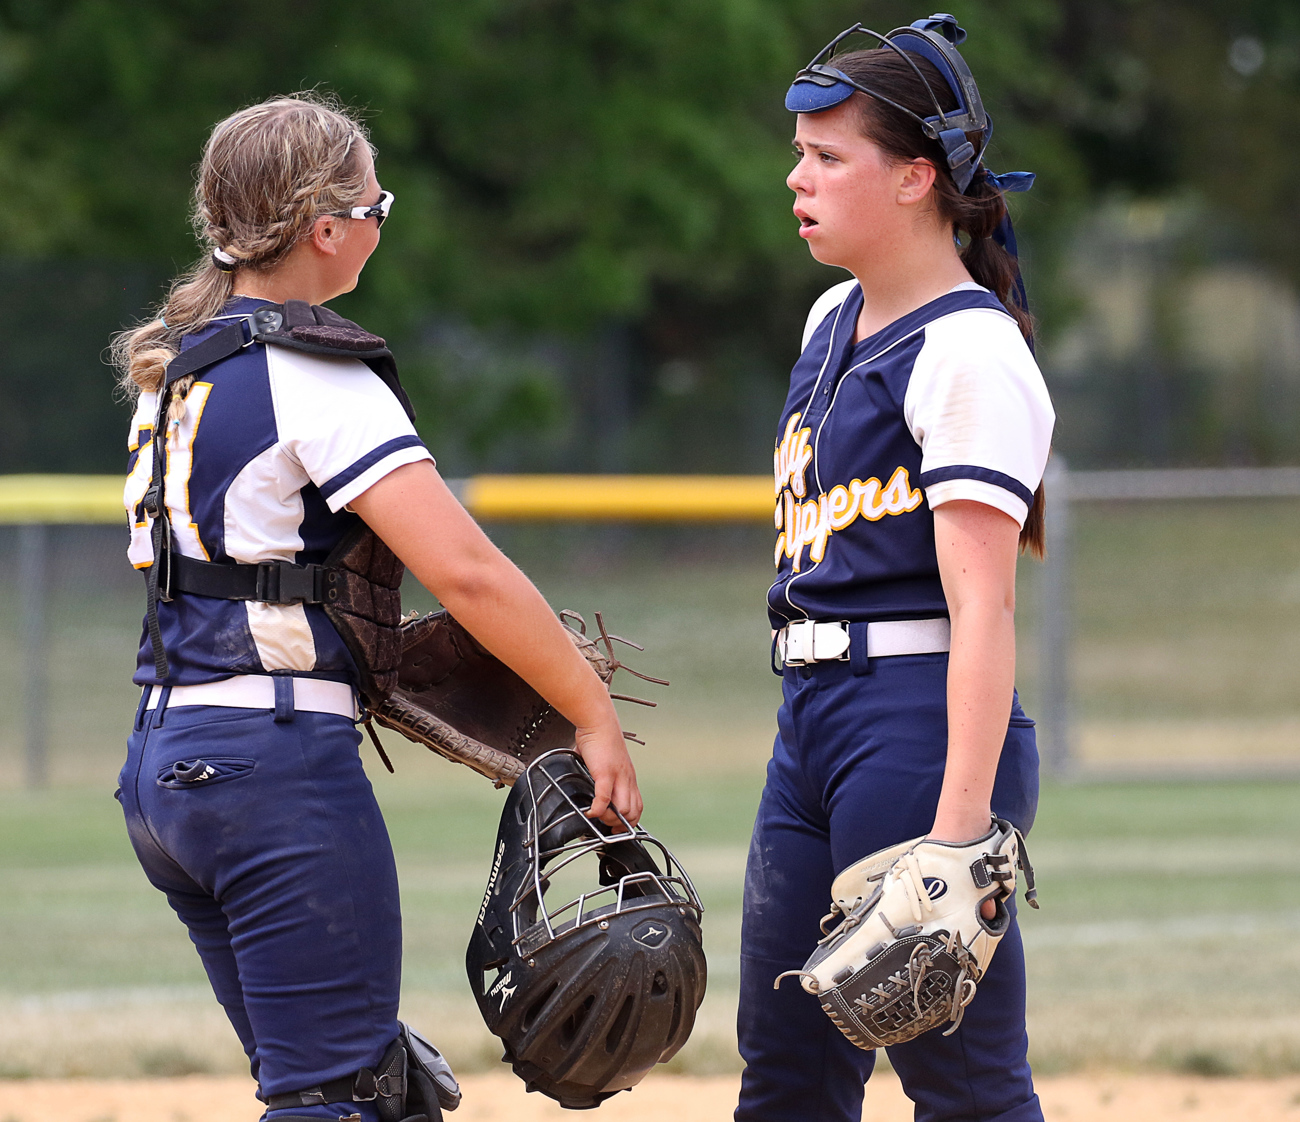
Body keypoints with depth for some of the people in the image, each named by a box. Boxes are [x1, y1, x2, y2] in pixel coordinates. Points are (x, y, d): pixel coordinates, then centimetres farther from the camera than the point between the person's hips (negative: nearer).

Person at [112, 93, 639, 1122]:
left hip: (163, 764, 9)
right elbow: (464, 567, -19)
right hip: (280, 759, -9)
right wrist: (593, 711, -13)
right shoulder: (313, 379, -12)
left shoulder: (178, 364, 14)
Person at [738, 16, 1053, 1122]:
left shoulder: (971, 352, -12)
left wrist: (960, 822, -26)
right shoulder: (831, 324, 15)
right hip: (812, 719, 9)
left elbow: (982, 604, -19)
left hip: (922, 726, -9)